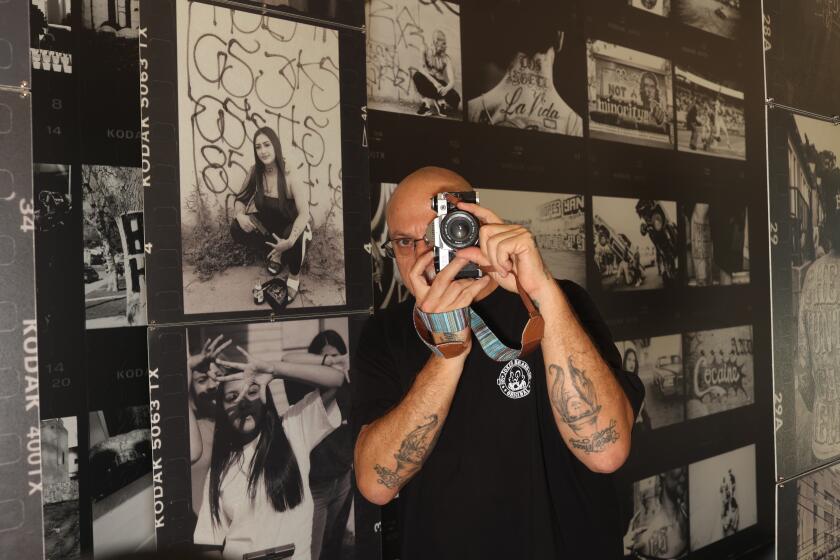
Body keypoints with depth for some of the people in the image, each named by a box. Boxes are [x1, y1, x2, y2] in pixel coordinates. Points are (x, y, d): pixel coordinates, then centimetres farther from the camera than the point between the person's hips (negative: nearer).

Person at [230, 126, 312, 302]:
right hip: (267, 224, 5)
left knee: (294, 242, -39)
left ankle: (295, 276, -7)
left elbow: (304, 214, -34)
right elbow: (241, 199, 0)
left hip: (291, 225, -5)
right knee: (236, 228, -19)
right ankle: (275, 252, 4)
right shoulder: (255, 171, -12)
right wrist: (240, 215, -25)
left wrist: (289, 241, -48)